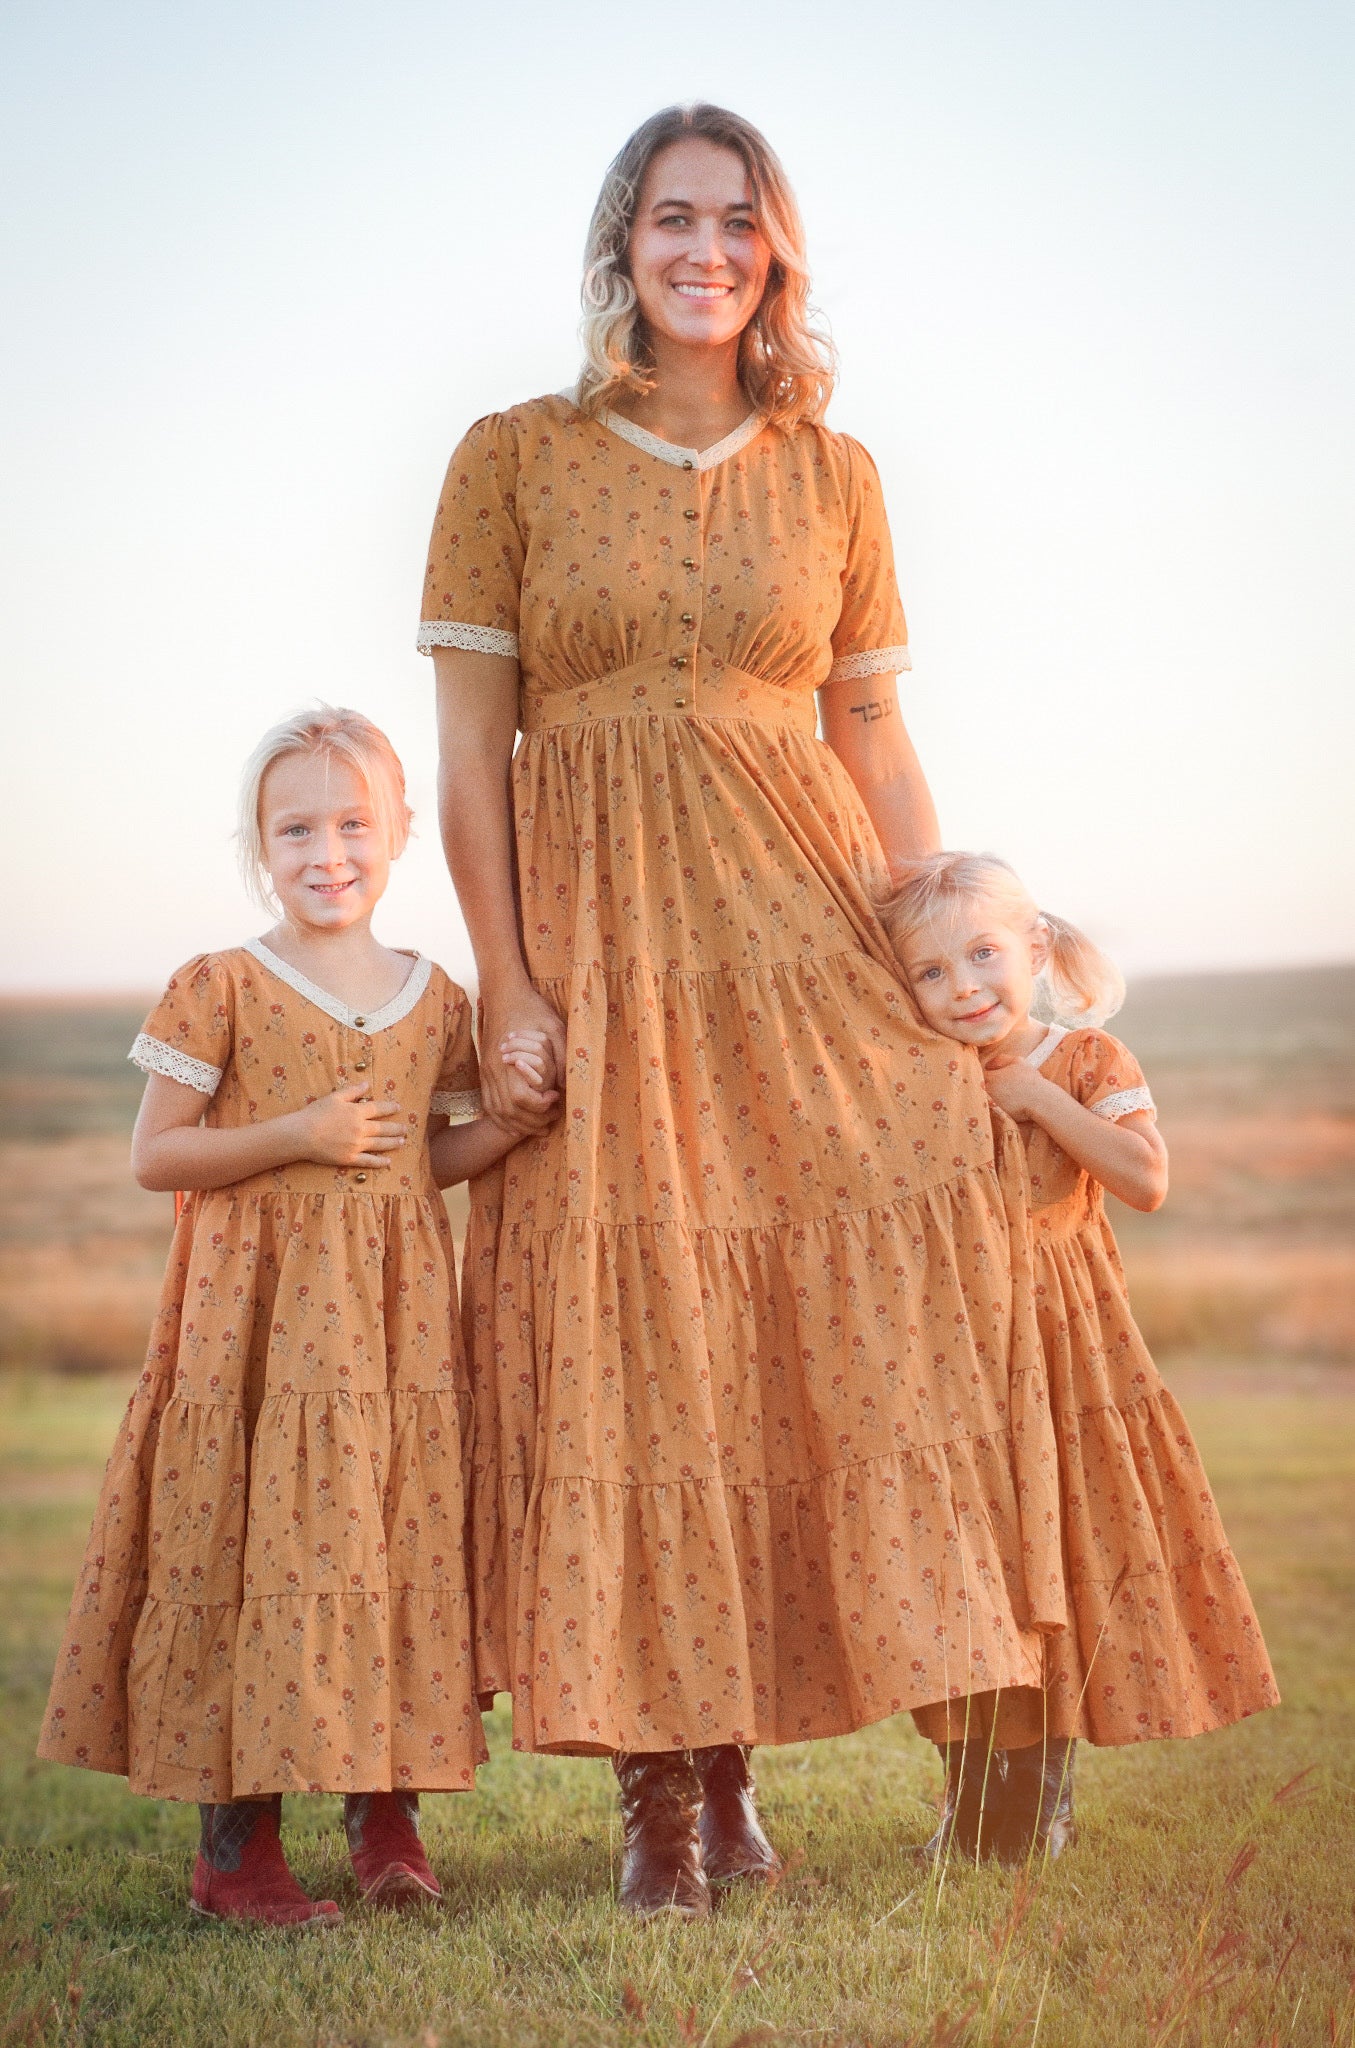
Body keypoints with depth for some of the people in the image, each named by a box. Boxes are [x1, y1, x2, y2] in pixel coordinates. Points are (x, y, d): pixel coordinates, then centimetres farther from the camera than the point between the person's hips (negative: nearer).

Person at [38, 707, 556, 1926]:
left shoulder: (435, 999, 9)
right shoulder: (222, 991, -4)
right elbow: (154, 1156, -5)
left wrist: (510, 1119, -1)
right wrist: (294, 1137, -15)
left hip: (397, 1318, 4)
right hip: (261, 1322, -4)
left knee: (404, 1544, 5)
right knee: (260, 1554, -4)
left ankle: (388, 1811, 20)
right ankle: (237, 1845, 6)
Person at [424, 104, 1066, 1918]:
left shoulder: (834, 476, 10)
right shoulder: (514, 460, 3)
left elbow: (877, 737, 11)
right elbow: (473, 742, 0)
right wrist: (509, 990, -8)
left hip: (803, 932, 2)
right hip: (599, 935, -2)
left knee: (831, 1325, -5)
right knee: (617, 1348, -2)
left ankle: (740, 1743, 7)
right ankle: (659, 1775, 5)